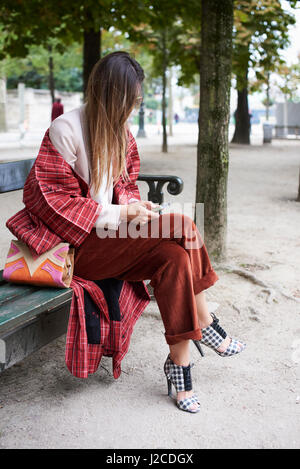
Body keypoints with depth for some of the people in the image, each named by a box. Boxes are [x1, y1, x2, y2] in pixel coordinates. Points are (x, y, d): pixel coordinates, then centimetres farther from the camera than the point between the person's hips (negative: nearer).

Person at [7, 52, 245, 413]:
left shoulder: (121, 132, 12)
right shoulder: (64, 130, -11)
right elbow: (54, 203, -14)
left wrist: (133, 204, -5)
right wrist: (120, 214, -18)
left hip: (110, 236, 7)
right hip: (78, 245, -7)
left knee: (174, 255, -24)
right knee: (180, 226, -23)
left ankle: (179, 361, -15)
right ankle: (204, 323, -6)